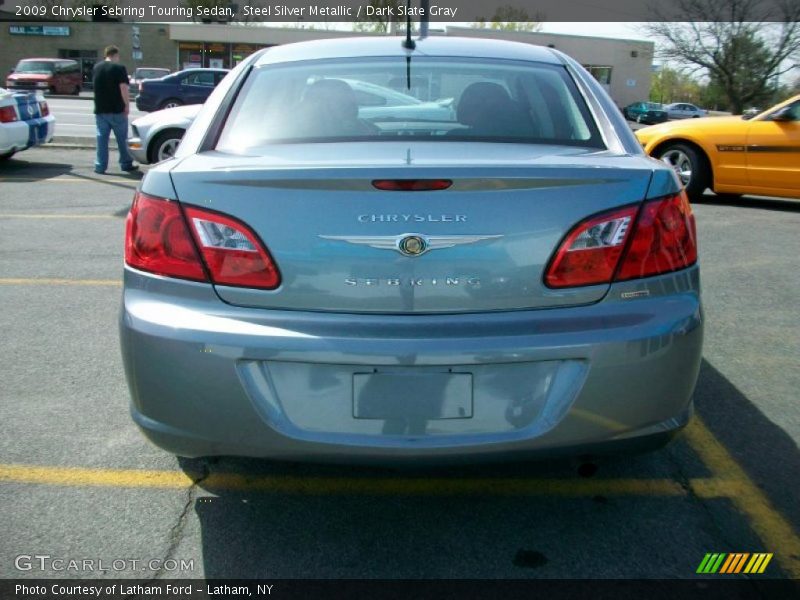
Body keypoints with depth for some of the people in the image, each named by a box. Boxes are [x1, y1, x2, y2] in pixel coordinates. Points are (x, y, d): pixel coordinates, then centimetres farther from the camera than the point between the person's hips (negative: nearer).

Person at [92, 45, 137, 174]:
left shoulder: (96, 68, 11)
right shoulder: (119, 68, -9)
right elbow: (123, 88, -15)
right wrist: (127, 105, -10)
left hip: (100, 110, 5)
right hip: (116, 110, -5)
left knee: (102, 138, 6)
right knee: (122, 139, 6)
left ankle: (100, 166, 5)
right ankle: (126, 164, 12)